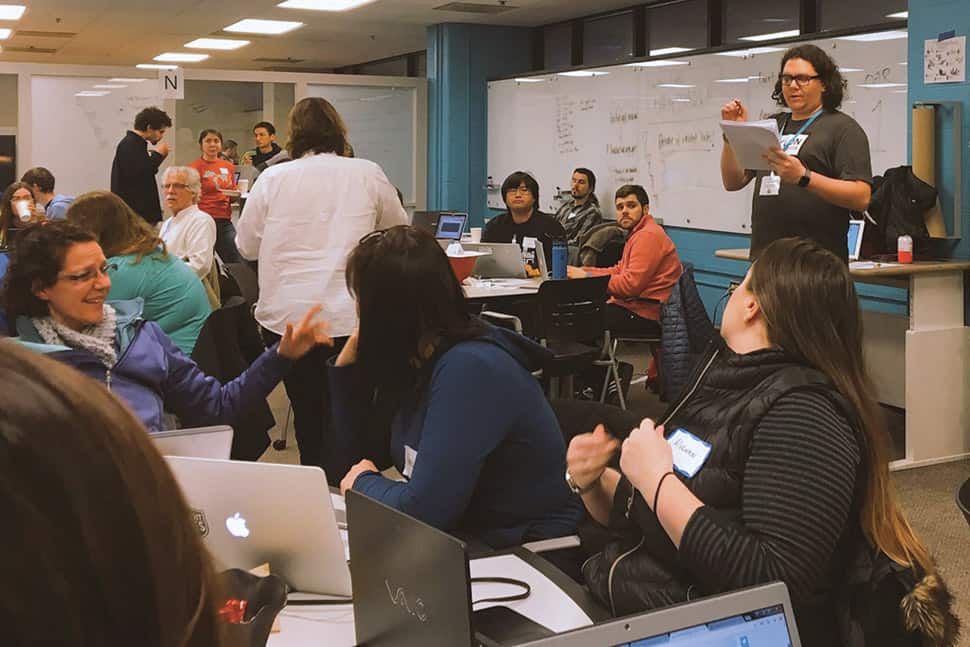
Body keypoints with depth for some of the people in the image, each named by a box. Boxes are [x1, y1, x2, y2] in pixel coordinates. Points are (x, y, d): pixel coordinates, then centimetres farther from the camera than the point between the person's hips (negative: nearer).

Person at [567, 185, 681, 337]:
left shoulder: (648, 235, -14)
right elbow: (618, 271, 19)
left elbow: (631, 285, -22)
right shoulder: (638, 233, 22)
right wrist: (582, 271, 6)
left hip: (645, 316, -11)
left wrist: (586, 277, -15)